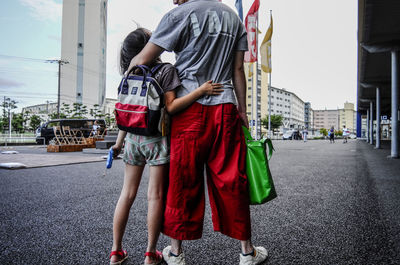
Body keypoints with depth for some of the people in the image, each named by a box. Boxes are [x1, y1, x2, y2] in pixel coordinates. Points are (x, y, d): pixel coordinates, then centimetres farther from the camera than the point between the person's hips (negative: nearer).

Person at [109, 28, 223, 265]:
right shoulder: (166, 69, -6)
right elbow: (170, 107, -17)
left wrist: (119, 141, 18)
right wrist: (200, 91, -17)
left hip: (133, 137, 5)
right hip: (156, 138, -5)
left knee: (127, 193, 13)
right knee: (155, 195, 4)